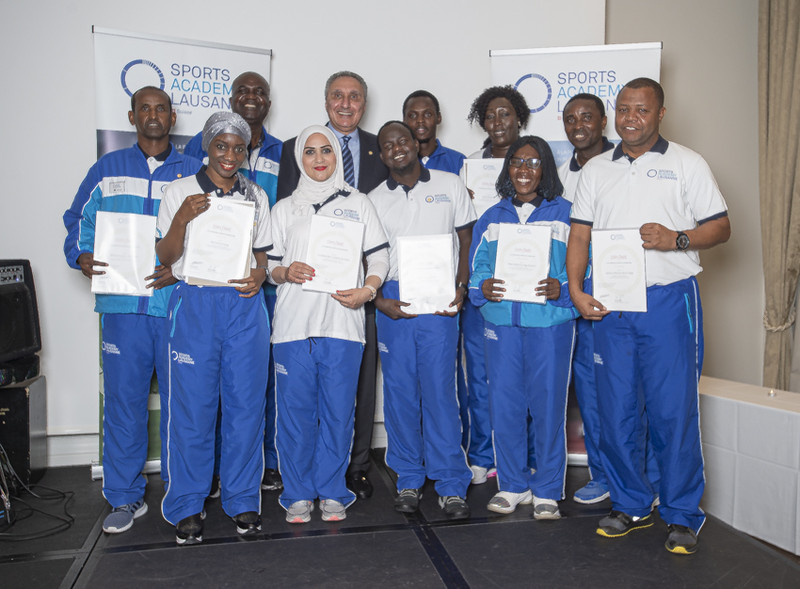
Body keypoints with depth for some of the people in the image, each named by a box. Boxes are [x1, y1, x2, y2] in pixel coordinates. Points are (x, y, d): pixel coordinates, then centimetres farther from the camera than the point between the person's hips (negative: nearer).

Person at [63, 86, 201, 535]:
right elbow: (79, 220, 16)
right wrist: (82, 256, -5)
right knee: (124, 397, 4)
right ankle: (125, 497, 18)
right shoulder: (108, 170, 14)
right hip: (122, 303, 1)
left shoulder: (195, 173, 9)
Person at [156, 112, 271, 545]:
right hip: (195, 302, -2)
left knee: (246, 402, 3)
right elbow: (166, 256, 1)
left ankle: (242, 500, 18)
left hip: (244, 304, 2)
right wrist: (182, 219, -16)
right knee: (193, 404, 0)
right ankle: (187, 506, 16)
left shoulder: (256, 196, 14)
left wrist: (258, 275, -4)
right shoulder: (180, 191, 6)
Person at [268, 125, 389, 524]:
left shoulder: (357, 203, 12)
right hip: (294, 324, 1)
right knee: (296, 409, 2)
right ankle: (298, 494, 18)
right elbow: (268, 264, 14)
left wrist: (367, 290, -9)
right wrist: (285, 272, -8)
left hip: (343, 323, 0)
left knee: (338, 409, 2)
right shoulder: (284, 209, 15)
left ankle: (331, 492, 19)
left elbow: (379, 257, 9)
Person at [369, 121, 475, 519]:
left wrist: (461, 287, -4)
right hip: (393, 302, 2)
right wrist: (379, 301, -4)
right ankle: (409, 479, 19)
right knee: (399, 390, 5)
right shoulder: (375, 200, 12)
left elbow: (467, 240, 9)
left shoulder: (450, 186, 9)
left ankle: (451, 484, 6)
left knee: (440, 389, -4)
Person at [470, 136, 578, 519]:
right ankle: (512, 485, 22)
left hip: (550, 321, -3)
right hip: (501, 321, 3)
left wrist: (561, 289, -17)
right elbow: (476, 269, 14)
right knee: (504, 402, 6)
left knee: (548, 403, 1)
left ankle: (547, 491, 17)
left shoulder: (566, 214, 5)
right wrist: (483, 288, -8)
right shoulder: (491, 218, 14)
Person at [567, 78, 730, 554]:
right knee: (617, 410, 7)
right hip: (608, 304, 3)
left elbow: (720, 227, 3)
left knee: (674, 410, -1)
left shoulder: (687, 164, 6)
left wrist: (676, 239, -16)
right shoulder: (596, 169, 15)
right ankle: (631, 506, 23)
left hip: (668, 300, -3)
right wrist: (576, 290, -2)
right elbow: (580, 234, 11)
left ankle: (682, 516, 15)